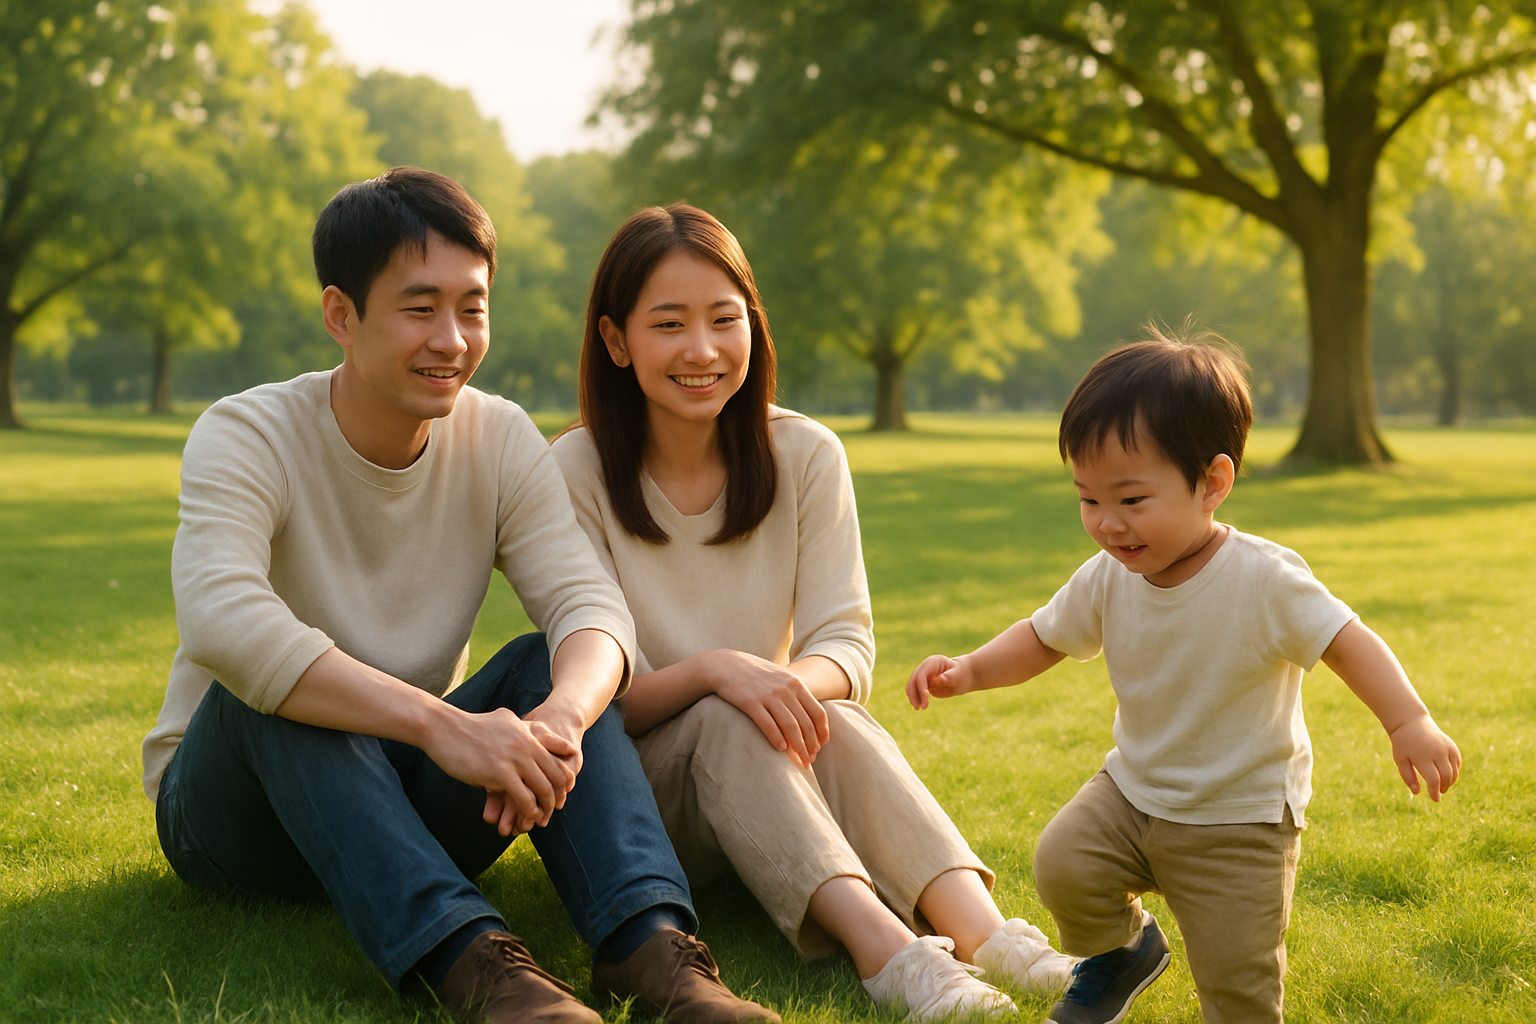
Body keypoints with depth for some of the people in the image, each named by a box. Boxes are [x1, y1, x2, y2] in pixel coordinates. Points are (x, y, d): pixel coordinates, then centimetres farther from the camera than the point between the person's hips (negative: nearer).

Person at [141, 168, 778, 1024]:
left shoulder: (500, 441, -3)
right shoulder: (246, 438, -17)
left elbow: (591, 603, -17)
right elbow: (222, 619, -37)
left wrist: (562, 714, -42)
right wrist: (441, 723, -49)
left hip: (407, 806, 3)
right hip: (230, 814, -3)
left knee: (549, 666, -21)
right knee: (267, 689, -33)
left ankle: (650, 940, -39)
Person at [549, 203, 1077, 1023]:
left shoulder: (804, 455, -1)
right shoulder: (578, 474, -10)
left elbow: (846, 644, -6)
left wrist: (797, 681, -31)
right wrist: (710, 670, -34)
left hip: (769, 778, 3)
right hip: (633, 785, -2)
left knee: (829, 717, -30)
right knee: (724, 723, -34)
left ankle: (983, 932, -48)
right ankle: (883, 948, -52)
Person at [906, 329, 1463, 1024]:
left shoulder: (1265, 581, -23)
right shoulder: (1106, 581, -8)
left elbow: (1348, 641, -18)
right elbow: (1041, 639, 5)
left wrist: (1409, 722, -31)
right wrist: (967, 670, -12)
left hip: (1240, 816, -4)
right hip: (1134, 790, 5)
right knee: (1062, 866, -14)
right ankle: (1122, 948, 18)